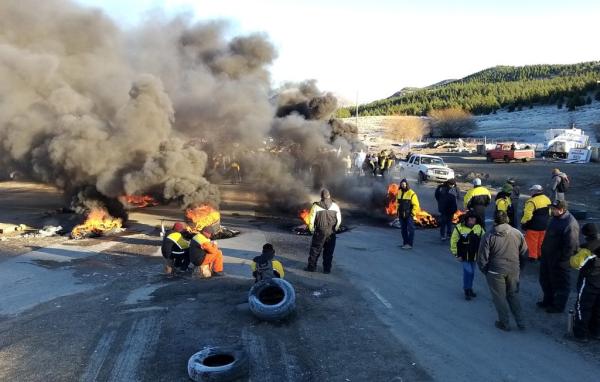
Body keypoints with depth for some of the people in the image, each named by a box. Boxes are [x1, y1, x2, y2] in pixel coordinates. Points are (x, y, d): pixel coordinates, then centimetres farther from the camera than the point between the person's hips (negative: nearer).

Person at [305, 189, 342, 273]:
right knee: (329, 251, 11)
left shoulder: (316, 206, -11)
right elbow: (339, 220, -1)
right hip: (331, 233, 2)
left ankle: (311, 267, 14)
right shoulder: (335, 206, -5)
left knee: (315, 250, 10)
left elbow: (311, 219, -8)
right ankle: (327, 269, 15)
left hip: (319, 232, -2)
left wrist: (311, 229, 6)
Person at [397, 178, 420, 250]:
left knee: (410, 229, -4)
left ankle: (410, 244, -3)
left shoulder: (411, 193, -10)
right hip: (401, 215, 7)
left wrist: (412, 213, -13)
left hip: (409, 215, -7)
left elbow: (416, 205, -10)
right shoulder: (399, 193, 11)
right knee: (403, 230, 12)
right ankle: (405, 243, 21)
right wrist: (398, 212, 14)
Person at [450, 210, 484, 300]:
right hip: (464, 255, -4)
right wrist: (456, 254, -8)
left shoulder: (478, 228, -3)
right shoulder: (459, 228, -14)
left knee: (472, 272, 15)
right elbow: (453, 241, -9)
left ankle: (469, 289, 33)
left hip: (474, 255, 4)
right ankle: (466, 290, 5)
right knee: (468, 271, -11)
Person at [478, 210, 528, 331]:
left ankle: (505, 323, 23)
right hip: (513, 271, 4)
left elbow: (482, 258, -12)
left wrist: (485, 271, 5)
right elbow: (524, 254, 4)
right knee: (513, 295, 21)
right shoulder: (517, 234, -4)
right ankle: (520, 322, 25)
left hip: (495, 272, -4)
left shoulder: (488, 236, -15)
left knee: (500, 298, 12)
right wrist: (518, 268, 17)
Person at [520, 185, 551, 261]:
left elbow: (527, 215, -24)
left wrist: (523, 223, -10)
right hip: (544, 226, 8)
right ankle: (541, 254, 30)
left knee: (532, 242, 6)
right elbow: (549, 213, 15)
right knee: (541, 241, 20)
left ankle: (533, 256, 11)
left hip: (533, 226, -8)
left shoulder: (532, 202, -24)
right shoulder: (547, 199, 4)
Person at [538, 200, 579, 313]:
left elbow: (571, 246, -25)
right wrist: (543, 250, 18)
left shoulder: (570, 224, -28)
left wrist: (563, 261, -20)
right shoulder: (555, 218, 1)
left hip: (559, 261, -9)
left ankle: (558, 306, 28)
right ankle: (548, 301, 42)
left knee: (560, 284, 11)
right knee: (545, 280, 23)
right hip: (548, 256, 9)